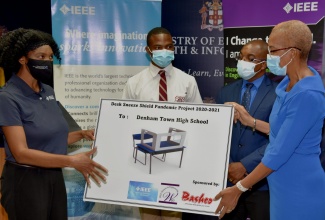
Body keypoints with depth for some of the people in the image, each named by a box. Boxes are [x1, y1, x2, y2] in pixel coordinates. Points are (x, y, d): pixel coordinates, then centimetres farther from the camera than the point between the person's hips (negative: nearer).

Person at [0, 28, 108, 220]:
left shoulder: (48, 92, 5)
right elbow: (21, 152, -22)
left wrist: (81, 134, -2)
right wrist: (72, 161, -28)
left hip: (55, 178, 7)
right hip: (26, 181, -7)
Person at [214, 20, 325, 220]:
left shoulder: (307, 95, -25)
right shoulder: (290, 81, 4)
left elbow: (280, 152, -23)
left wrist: (238, 189, -17)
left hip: (300, 190, -9)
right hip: (285, 185, 9)